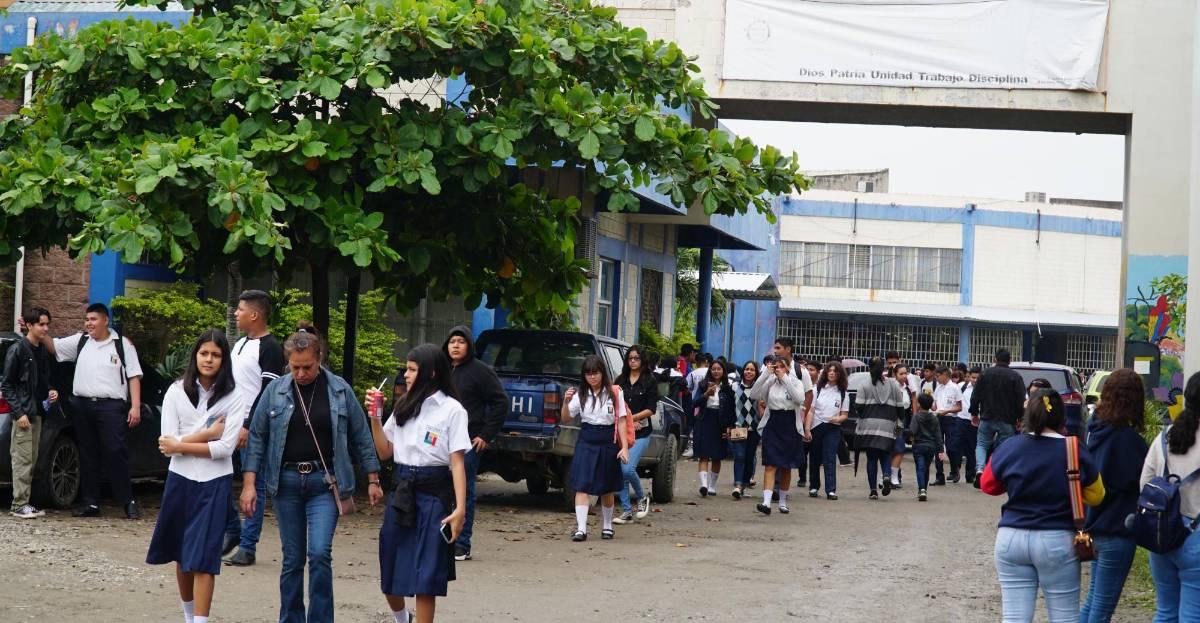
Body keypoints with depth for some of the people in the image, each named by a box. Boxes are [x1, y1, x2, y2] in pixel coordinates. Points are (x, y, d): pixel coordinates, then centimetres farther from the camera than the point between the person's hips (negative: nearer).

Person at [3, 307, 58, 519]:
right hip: (22, 413, -8)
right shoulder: (17, 350, -8)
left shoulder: (43, 351, 13)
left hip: (37, 412, 8)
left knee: (31, 460, 9)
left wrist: (51, 391, 3)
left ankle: (23, 503, 14)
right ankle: (19, 505, -6)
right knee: (22, 459, -8)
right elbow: (6, 384, -9)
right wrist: (19, 412, -15)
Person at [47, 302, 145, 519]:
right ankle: (90, 503, 13)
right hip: (82, 406, 5)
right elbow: (53, 345, 16)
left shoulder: (122, 345, 3)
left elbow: (134, 377, 0)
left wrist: (136, 407, -9)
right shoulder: (80, 342, 14)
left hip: (111, 406, -5)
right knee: (87, 455, 7)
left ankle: (128, 501, -5)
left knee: (115, 453, -12)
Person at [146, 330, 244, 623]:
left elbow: (225, 448, -12)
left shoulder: (232, 398, -4)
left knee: (203, 558, -8)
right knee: (182, 555, 13)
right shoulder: (176, 391, 1)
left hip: (214, 483, -3)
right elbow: (167, 443, -7)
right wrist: (207, 434, -12)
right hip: (180, 479, 3)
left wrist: (181, 445, -12)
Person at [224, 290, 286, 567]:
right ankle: (232, 531, 18)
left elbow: (268, 393, -16)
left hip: (254, 428, -8)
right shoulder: (240, 344, 17)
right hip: (228, 422, 8)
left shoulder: (270, 348, -10)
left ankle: (247, 546, 0)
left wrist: (248, 426, -20)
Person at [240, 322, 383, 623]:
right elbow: (257, 437, 3)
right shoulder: (275, 390, 0)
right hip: (287, 482, 1)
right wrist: (249, 484, -3)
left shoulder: (340, 390, 0)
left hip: (324, 482, -1)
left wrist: (373, 479, 6)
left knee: (320, 554, -13)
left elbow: (361, 436, 6)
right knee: (292, 559, 7)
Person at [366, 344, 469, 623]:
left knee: (425, 578, -3)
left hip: (433, 495, -6)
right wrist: (375, 417, 1)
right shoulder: (404, 408, 13)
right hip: (401, 492, 6)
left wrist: (460, 508, -15)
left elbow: (458, 462, -8)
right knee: (390, 575, 11)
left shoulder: (451, 410, -4)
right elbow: (384, 452, 13)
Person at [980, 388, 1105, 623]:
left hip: (1011, 539, 2)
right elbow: (1096, 496, 3)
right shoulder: (1075, 452, -8)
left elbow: (988, 485, 13)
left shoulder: (1009, 447, -2)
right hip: (1057, 542, -2)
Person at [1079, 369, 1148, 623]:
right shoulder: (1128, 439, -19)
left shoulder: (1096, 429, 4)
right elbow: (1146, 481, -16)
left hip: (1094, 528, 8)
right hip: (1117, 532, -8)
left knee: (1094, 600, 19)